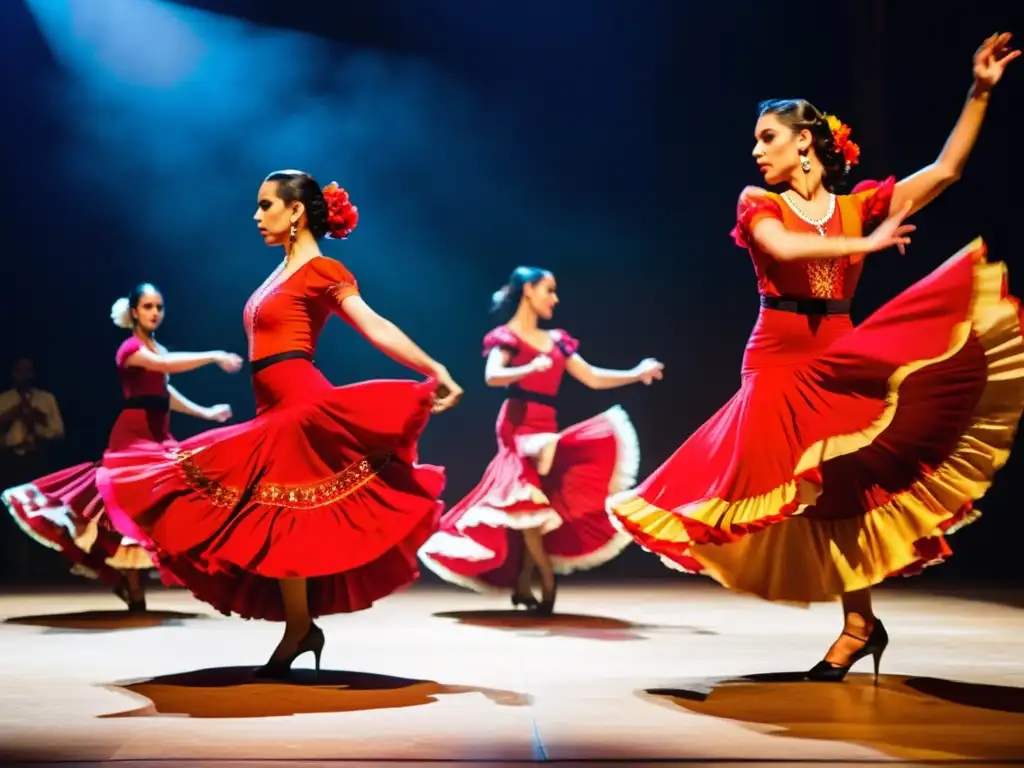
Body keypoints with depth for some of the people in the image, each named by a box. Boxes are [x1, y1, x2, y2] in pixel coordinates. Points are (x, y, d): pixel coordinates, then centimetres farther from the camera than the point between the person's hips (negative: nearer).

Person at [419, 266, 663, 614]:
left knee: (540, 506, 0)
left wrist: (636, 374, 7)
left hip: (547, 430, 6)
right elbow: (492, 376, -19)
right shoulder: (506, 337, 0)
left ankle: (523, 584, 4)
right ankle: (546, 578, -13)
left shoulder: (556, 341, 19)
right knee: (528, 500, -15)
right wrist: (531, 369, -36)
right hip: (519, 427, -6)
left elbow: (593, 378, 16)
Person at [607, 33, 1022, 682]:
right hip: (778, 365, 0)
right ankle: (861, 621, 7)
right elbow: (783, 248, -18)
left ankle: (859, 622, 2)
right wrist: (865, 243, -19)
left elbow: (946, 170, 3)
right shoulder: (759, 205, 3)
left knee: (839, 484, -7)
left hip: (842, 362, 0)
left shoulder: (859, 206, 7)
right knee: (818, 490, -3)